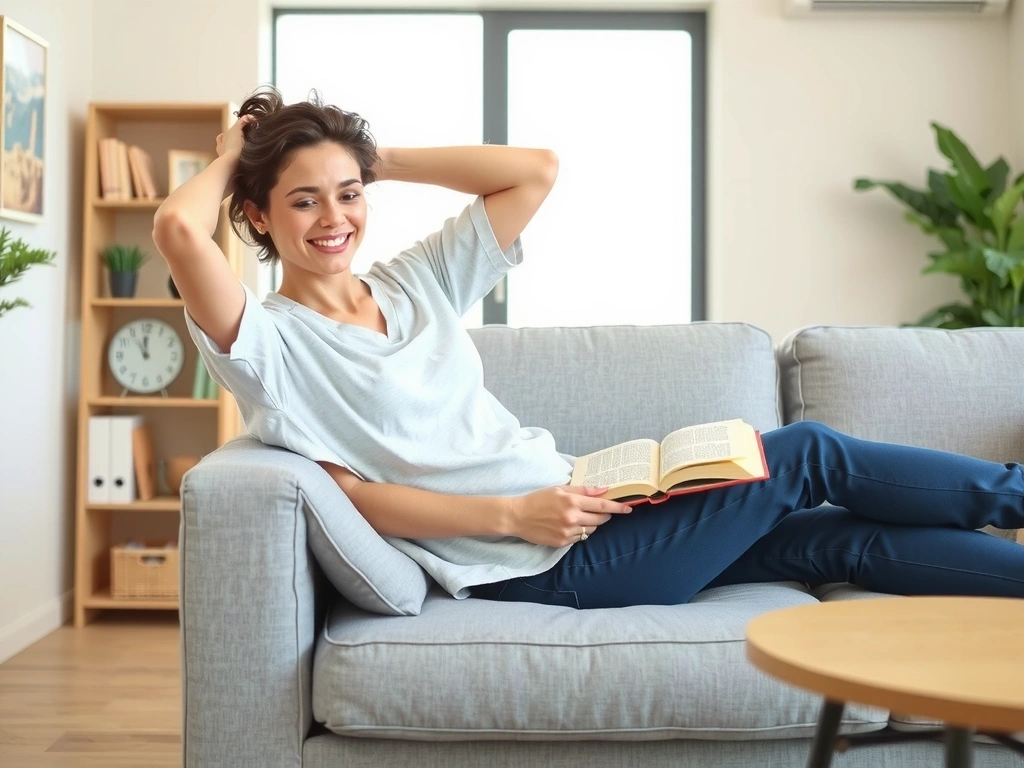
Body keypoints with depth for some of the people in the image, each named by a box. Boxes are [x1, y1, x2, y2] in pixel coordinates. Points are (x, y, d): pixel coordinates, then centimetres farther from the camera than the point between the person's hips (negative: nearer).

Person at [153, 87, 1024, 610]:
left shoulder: (413, 283, 9)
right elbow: (180, 228, -26)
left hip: (573, 501, 7)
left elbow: (536, 170, 8)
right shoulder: (269, 339, -6)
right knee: (808, 452, -7)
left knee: (830, 537, 0)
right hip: (537, 567, -6)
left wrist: (379, 157, 9)